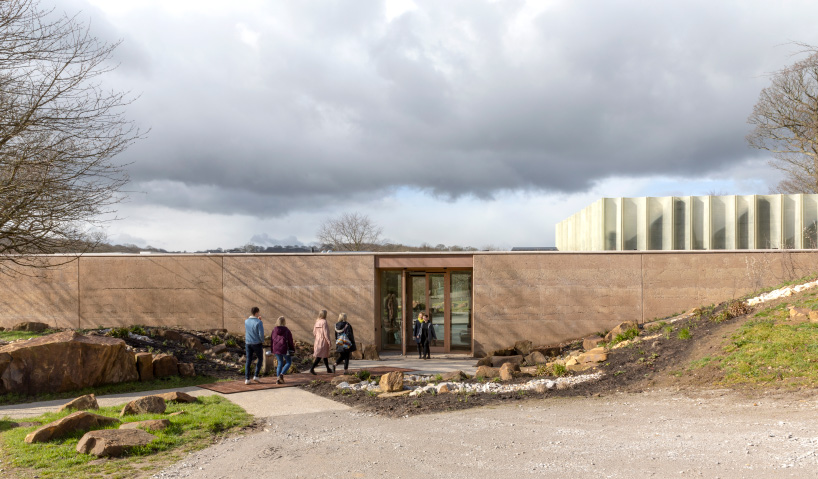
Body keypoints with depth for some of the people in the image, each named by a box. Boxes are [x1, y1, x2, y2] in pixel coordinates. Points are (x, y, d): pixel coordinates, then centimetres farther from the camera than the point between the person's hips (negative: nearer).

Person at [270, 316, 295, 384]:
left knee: (280, 363, 15)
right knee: (289, 362, 12)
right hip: (284, 349, -5)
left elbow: (271, 340, 8)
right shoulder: (286, 330, -11)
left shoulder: (274, 330, 2)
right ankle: (281, 374, -6)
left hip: (276, 349, 5)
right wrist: (293, 350, 4)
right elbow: (290, 341, -7)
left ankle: (278, 379, 9)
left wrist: (272, 350, 19)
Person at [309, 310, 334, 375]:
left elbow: (314, 332, 10)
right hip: (323, 341, -8)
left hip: (318, 340, 8)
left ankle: (328, 369, 28)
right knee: (319, 356, -6)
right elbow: (325, 332, -19)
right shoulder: (324, 322, -16)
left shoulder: (317, 322, 6)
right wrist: (329, 341, -14)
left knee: (325, 355, 19)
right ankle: (312, 368, -12)